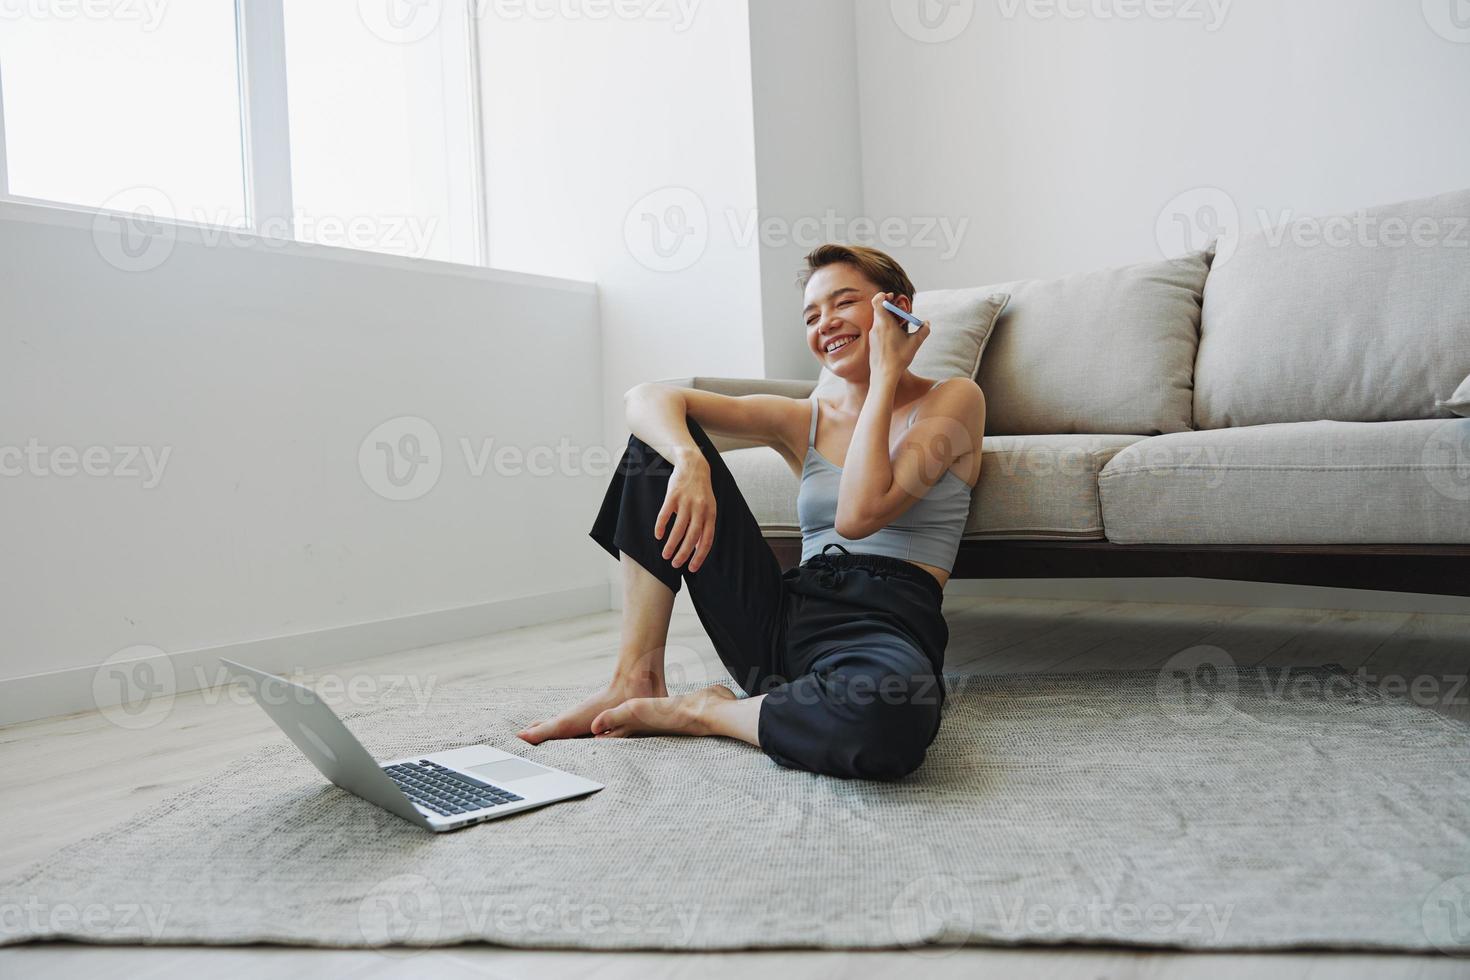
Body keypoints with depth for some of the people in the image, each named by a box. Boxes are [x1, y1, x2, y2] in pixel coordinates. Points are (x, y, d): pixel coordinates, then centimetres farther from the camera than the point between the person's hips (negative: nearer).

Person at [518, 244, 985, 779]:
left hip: (885, 626, -4)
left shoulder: (953, 400, 5)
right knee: (662, 433, 1)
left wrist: (885, 373, -7)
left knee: (887, 712, -44)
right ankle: (636, 678, -7)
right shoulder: (805, 421, 14)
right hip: (785, 620, 4)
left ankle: (702, 710, -12)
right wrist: (689, 461, -21)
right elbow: (646, 397, 1)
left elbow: (859, 513, -15)